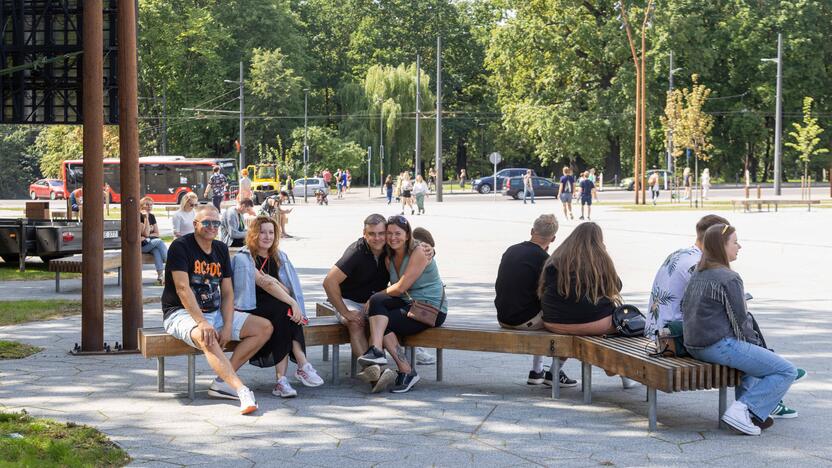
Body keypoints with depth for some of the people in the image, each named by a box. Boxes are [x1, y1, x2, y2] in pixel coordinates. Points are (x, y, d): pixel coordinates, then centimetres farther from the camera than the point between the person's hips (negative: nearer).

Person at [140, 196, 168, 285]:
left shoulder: (152, 216, 12)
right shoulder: (139, 216, -9)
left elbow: (157, 234, 11)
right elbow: (146, 233, -17)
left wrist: (148, 236, -7)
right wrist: (146, 217, -19)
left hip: (151, 243, 5)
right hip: (140, 246, -5)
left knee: (156, 250, -31)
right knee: (159, 241, -30)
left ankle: (160, 276, -41)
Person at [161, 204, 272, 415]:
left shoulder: (221, 249, 11)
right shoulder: (181, 246, -10)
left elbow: (227, 292, 7)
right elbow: (182, 288, -20)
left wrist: (227, 326, -9)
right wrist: (202, 323, -29)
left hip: (215, 312, 8)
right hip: (182, 313, -7)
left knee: (264, 327, -5)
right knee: (207, 339, -39)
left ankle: (222, 381, -14)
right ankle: (242, 390, -48)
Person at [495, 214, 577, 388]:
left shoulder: (510, 250, 7)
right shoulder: (542, 258, -15)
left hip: (503, 318, 8)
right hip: (523, 319, -7)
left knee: (540, 314, 32)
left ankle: (537, 372, 31)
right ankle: (554, 372, 13)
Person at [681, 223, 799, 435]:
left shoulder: (697, 275, 12)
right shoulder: (729, 278, -15)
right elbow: (740, 322, -14)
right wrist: (755, 343, 6)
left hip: (694, 346, 10)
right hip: (720, 346, -10)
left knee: (752, 354, 37)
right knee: (787, 371, -6)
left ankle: (752, 412, 26)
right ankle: (743, 411, -13)